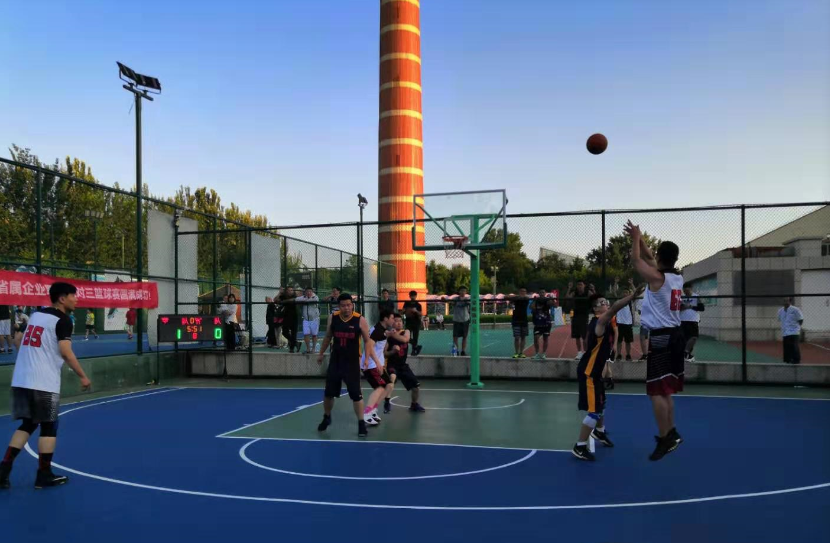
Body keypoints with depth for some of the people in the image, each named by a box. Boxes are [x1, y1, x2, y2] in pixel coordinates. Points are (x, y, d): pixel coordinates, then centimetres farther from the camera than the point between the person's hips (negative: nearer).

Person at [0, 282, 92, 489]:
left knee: (27, 424, 17)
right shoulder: (62, 320, -8)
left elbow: (20, 344, 24)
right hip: (43, 383, -7)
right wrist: (82, 376, -8)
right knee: (49, 427, 4)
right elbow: (66, 353, -16)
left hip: (21, 379, 8)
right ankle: (44, 475, 10)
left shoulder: (36, 315, 17)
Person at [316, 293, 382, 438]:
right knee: (328, 392, 10)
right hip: (335, 361, 3)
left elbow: (367, 341, -4)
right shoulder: (333, 318, -4)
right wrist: (321, 353, 20)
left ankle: (361, 423, 11)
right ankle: (326, 418, 34)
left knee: (356, 394, -3)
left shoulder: (360, 320, -12)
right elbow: (328, 337, 13)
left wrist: (376, 360, -10)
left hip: (352, 362, -3)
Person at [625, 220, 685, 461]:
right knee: (666, 390, 18)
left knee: (656, 391, -5)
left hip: (661, 337, -9)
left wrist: (636, 238, 8)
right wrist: (639, 238, 22)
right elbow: (648, 258, 20)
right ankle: (670, 434, 27)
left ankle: (666, 438, -3)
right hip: (675, 335, 9)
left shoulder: (656, 277, -16)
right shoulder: (678, 278, 8)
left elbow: (636, 260, -4)